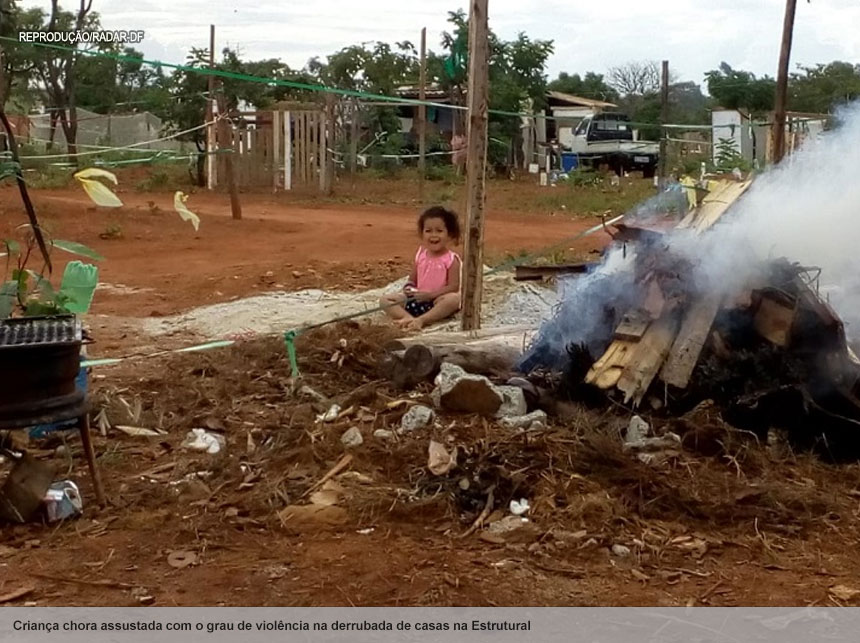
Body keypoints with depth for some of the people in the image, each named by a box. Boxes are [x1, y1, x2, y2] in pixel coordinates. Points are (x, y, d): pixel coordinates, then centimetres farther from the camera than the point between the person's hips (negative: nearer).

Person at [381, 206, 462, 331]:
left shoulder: (451, 259, -7)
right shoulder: (421, 256, 8)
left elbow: (453, 287, -14)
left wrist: (430, 294, -21)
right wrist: (409, 288, -8)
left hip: (438, 303, -5)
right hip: (417, 301, 5)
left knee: (455, 298, -37)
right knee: (385, 300, -10)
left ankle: (420, 320, -41)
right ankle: (410, 319, -37)